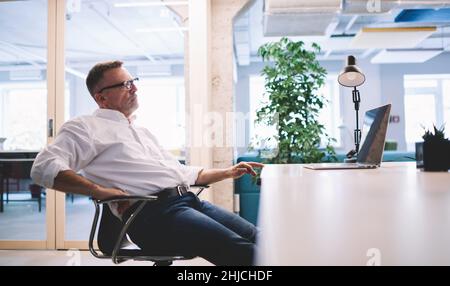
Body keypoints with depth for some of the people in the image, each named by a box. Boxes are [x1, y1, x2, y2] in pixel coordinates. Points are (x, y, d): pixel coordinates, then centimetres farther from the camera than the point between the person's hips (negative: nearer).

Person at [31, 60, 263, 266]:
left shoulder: (143, 132, 32)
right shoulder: (88, 127, 7)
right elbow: (44, 168, -8)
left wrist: (228, 172, 29)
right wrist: (101, 191, -17)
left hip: (189, 200, 8)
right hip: (153, 212, -8)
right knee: (243, 251, -25)